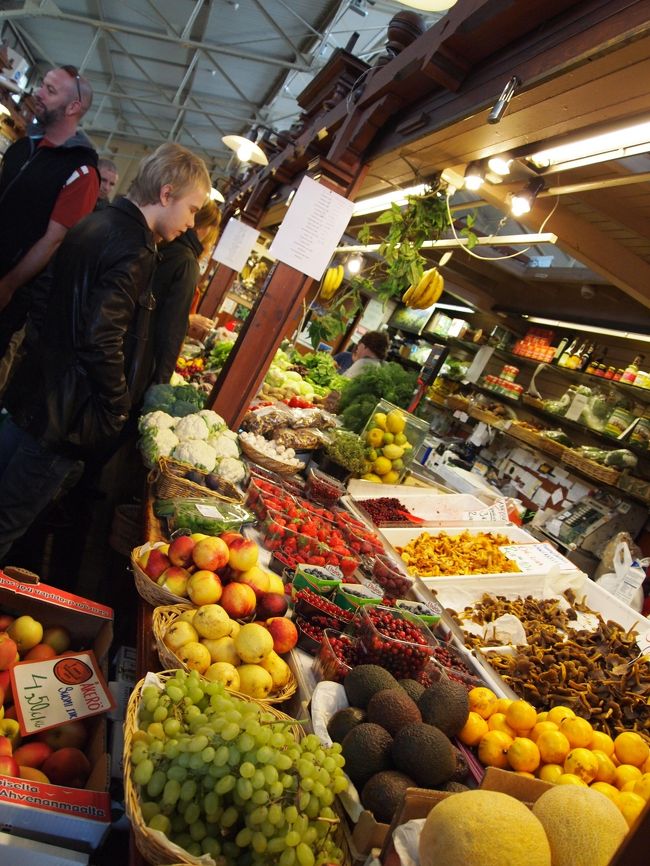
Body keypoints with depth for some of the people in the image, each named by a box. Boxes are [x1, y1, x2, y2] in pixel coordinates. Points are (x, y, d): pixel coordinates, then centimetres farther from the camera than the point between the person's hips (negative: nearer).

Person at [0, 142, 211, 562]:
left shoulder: (96, 225, 8)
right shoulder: (134, 252, -22)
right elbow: (102, 342, -27)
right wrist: (118, 412, -13)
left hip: (37, 391, 9)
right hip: (67, 415, -9)